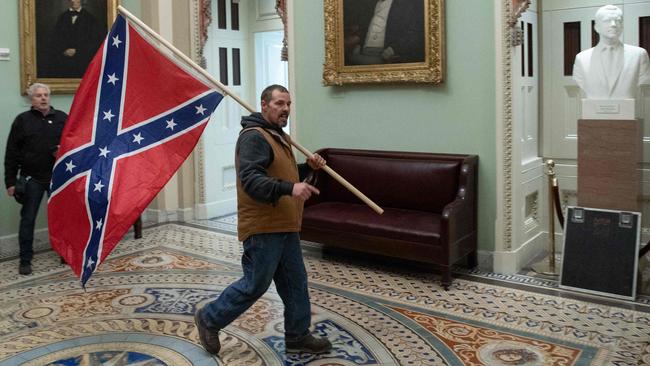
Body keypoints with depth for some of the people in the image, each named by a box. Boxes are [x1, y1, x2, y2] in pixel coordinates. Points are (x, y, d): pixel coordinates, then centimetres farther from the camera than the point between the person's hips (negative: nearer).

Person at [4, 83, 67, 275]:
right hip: (32, 179, -1)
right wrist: (10, 181, -4)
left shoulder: (62, 118, 5)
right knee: (28, 219, 4)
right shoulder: (22, 120, 0)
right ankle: (25, 260, 13)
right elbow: (11, 153, 0)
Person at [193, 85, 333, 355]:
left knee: (295, 283, 14)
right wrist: (289, 188, -40)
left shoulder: (280, 137, 18)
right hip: (263, 229, -10)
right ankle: (209, 319, 21)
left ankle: (298, 337, 27)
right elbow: (250, 180, -28)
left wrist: (308, 167, 10)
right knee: (254, 285, 1)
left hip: (285, 227, 10)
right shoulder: (254, 137, -16)